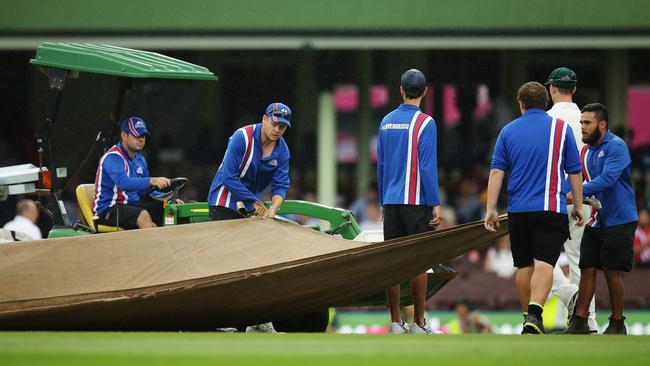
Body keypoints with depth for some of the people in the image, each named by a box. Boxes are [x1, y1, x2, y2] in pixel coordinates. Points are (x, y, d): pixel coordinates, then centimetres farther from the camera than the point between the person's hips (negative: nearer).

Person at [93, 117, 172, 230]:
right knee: (143, 215, -34)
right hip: (108, 209, -9)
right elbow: (123, 182, -33)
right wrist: (152, 181, -44)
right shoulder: (113, 157, -15)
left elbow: (144, 190, 20)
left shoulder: (140, 159, 14)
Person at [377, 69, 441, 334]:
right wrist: (435, 204, -9)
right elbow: (427, 166, -13)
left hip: (391, 202, 5)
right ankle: (418, 324, 0)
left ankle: (395, 322, 6)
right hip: (417, 203, -5)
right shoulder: (424, 123, -8)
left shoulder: (387, 122, 10)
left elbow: (380, 165, 14)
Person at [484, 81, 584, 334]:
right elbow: (574, 171, 7)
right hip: (551, 209, -2)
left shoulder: (508, 131, 7)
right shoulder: (561, 128, 4)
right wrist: (578, 205, 16)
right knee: (544, 263, -11)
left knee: (524, 266, 13)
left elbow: (496, 171, 1)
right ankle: (535, 314, -30)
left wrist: (491, 209, 1)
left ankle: (528, 317, 21)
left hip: (518, 209, 2)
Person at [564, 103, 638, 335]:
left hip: (618, 220, -7)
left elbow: (607, 179, -26)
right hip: (595, 220, 7)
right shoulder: (586, 151, 11)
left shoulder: (616, 146, -14)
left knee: (612, 270, -4)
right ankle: (580, 322, 1)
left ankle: (617, 323, 7)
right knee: (587, 269, 1)